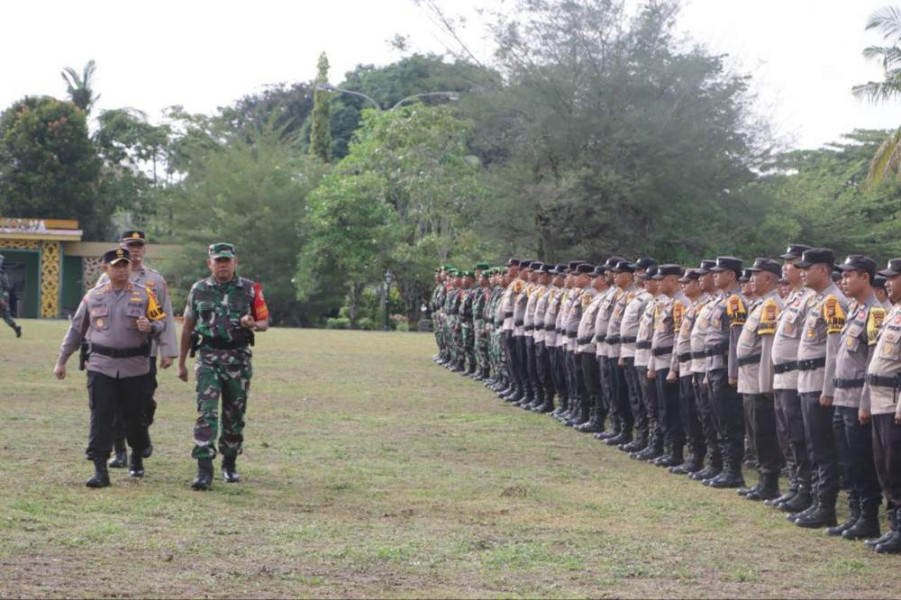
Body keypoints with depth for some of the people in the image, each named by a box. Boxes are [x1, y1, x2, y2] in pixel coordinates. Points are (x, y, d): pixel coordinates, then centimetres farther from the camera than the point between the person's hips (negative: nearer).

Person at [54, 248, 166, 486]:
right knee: (101, 417, -7)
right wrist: (62, 360, 15)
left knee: (134, 417, 7)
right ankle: (100, 470, -7)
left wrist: (150, 327, -19)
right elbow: (76, 329, 15)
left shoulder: (143, 295, 4)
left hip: (134, 366, 0)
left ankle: (137, 459, 31)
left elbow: (160, 321, 5)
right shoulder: (93, 297, 8)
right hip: (101, 366, 0)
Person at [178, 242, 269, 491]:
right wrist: (181, 362, 13)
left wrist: (253, 324, -17)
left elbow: (265, 322, 7)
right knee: (206, 412, -12)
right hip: (208, 358, -1)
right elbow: (188, 327, 14)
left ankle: (229, 464, 26)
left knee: (234, 414, 9)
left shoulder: (250, 289, 3)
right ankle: (204, 470, -15)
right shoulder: (198, 290, 6)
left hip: (239, 359, 1)